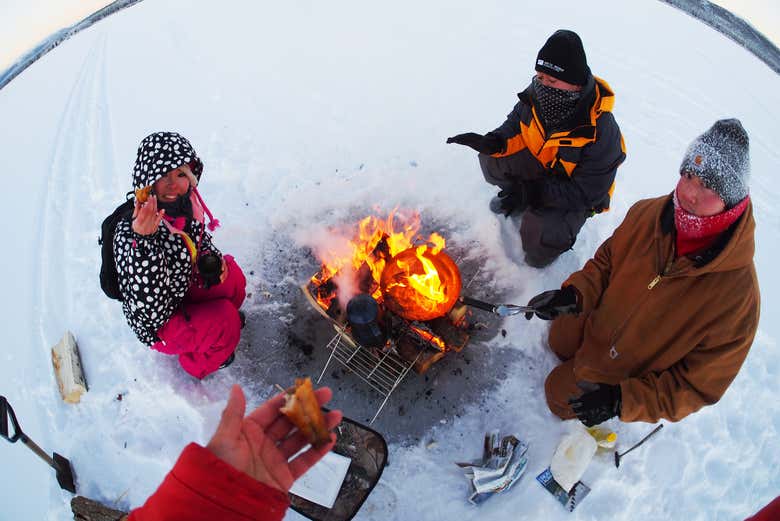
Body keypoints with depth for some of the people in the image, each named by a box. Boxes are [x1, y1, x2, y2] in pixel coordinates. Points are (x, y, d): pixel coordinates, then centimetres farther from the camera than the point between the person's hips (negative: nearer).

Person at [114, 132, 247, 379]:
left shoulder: (185, 206, -13)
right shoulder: (129, 231, -34)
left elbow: (201, 240, 11)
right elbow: (148, 306, -43)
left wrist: (211, 260, -11)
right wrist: (144, 240, -54)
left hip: (183, 290, 7)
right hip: (159, 322, -7)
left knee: (232, 275, -5)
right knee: (226, 321, -18)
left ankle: (214, 323, 23)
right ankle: (197, 363, 15)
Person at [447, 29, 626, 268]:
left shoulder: (602, 131, -32)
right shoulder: (538, 95, -17)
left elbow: (587, 193, -27)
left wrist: (535, 192, -35)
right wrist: (492, 142, -22)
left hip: (575, 197, -5)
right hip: (540, 165, 6)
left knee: (539, 244, -28)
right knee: (492, 159, -18)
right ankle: (518, 196, 12)